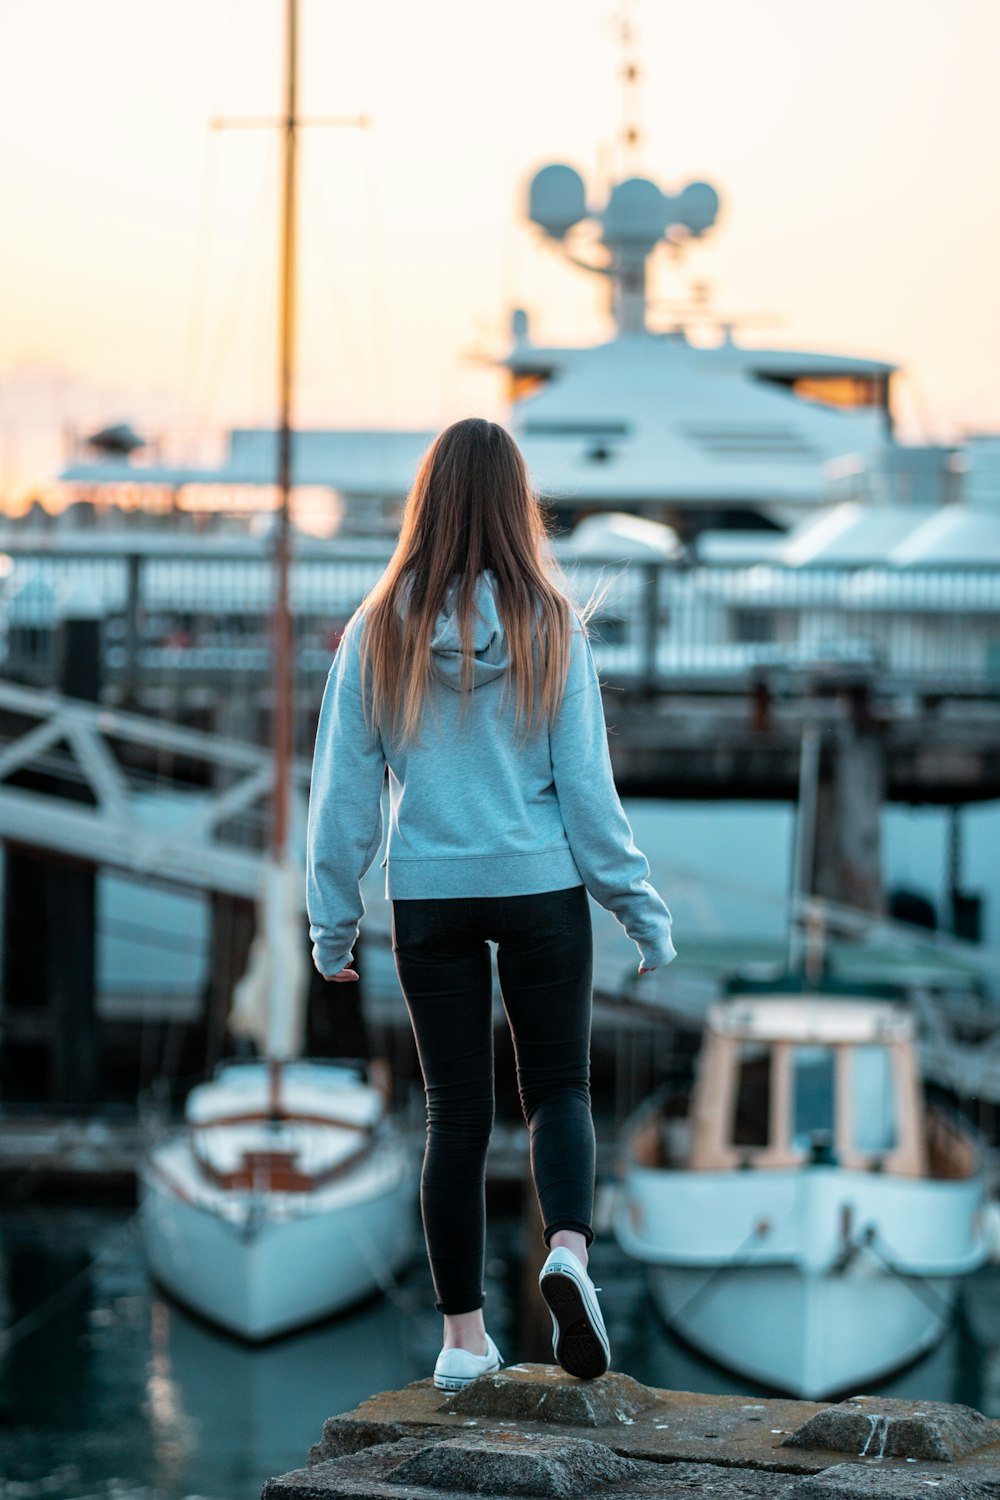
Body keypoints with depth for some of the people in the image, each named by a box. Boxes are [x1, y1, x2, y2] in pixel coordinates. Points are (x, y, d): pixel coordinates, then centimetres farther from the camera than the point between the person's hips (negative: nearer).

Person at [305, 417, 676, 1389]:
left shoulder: (380, 633, -5)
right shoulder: (551, 627, -7)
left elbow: (344, 788, -1)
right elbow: (585, 785, -5)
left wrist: (332, 921, 9)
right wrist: (642, 909, 4)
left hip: (429, 897, 1)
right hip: (542, 885, -1)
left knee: (456, 1111, 9)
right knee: (558, 1088, 13)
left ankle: (463, 1337, 13)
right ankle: (568, 1249, -15)